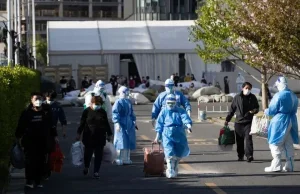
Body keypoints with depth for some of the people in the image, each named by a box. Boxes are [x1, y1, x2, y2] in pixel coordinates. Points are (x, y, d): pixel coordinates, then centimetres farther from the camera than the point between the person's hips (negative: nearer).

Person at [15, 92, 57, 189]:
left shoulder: (46, 111, 3)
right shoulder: (27, 112, -3)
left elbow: (51, 125, 11)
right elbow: (21, 126, 1)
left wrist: (54, 136, 10)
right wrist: (19, 137, -3)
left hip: (43, 141, 2)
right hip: (30, 141, -2)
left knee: (41, 161, 6)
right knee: (30, 161, -8)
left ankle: (38, 181, 15)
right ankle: (29, 181, -6)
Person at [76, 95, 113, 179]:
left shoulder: (103, 112, 5)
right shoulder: (87, 111, -1)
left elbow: (106, 124, 13)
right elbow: (82, 123, 3)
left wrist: (109, 134, 16)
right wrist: (79, 133, 0)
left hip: (100, 138, 2)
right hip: (88, 137, -1)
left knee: (98, 155, 1)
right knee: (88, 153, 6)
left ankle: (96, 172, 8)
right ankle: (86, 167, 33)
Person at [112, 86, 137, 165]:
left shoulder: (128, 102, 12)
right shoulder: (118, 102, -10)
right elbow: (115, 113, -15)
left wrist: (133, 121, 20)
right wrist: (117, 123, -23)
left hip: (129, 125, 7)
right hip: (121, 125, -7)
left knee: (128, 142, 9)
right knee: (121, 142, -8)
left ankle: (126, 159, 17)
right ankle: (119, 159, -3)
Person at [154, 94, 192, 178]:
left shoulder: (181, 111, 6)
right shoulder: (164, 112, 6)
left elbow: (186, 119, -11)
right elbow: (159, 125, 10)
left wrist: (189, 126, -32)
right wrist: (157, 137, 9)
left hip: (179, 135, 2)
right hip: (167, 134, -2)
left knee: (179, 153, 10)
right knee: (169, 153, -15)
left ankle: (175, 167, 35)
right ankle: (170, 171, -10)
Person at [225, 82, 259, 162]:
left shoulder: (253, 97, 4)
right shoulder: (237, 97, 3)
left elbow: (257, 107, 16)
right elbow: (232, 109, 9)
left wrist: (254, 110, -8)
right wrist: (227, 119, 8)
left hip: (248, 122, -1)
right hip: (238, 122, 1)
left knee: (248, 138, -15)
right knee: (239, 140, 6)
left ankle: (249, 155, -21)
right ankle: (240, 156, 18)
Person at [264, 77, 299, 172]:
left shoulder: (278, 96, -15)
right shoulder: (293, 96, 8)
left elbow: (272, 110, -11)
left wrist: (266, 111, 9)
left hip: (280, 122, -7)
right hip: (291, 121, 7)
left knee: (275, 144, 1)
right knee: (289, 145, 12)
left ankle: (276, 165, -2)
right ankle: (289, 166, 13)